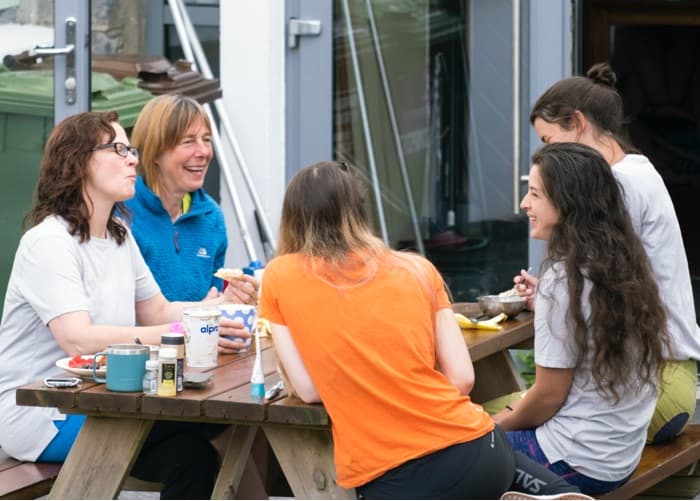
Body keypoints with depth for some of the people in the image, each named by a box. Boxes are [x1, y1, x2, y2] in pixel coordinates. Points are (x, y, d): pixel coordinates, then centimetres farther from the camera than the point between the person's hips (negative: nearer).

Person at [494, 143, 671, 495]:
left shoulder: (563, 281, -20)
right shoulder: (628, 266, 4)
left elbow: (549, 395, -14)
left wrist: (499, 423, 2)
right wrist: (541, 303, 18)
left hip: (578, 463, -8)